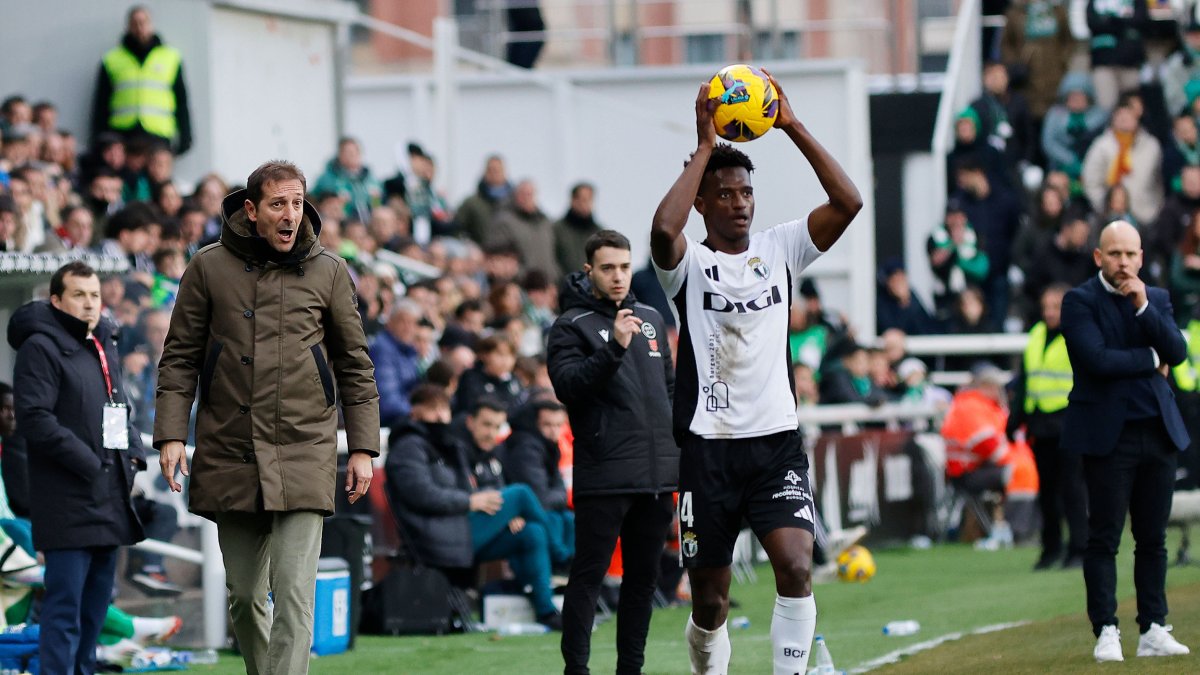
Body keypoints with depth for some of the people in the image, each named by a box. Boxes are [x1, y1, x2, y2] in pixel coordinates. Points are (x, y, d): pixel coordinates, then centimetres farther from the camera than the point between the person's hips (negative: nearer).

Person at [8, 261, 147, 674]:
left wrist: (134, 456, 8)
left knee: (95, 605, 13)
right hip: (68, 504, -9)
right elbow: (35, 418, -17)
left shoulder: (105, 349, 19)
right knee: (65, 607, -10)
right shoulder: (41, 348, -8)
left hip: (109, 501, 9)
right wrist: (88, 464, -18)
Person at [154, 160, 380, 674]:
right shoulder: (210, 267, 4)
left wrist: (362, 447, 5)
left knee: (294, 594, -13)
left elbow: (355, 366, 11)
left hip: (303, 453, -2)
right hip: (229, 454, 2)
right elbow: (180, 358, 7)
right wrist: (171, 434, -3)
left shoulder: (328, 272, 5)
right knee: (244, 595, 10)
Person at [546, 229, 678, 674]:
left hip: (657, 473, 6)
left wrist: (679, 442, 16)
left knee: (643, 577, 9)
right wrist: (614, 347, -26)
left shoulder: (651, 319, 16)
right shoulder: (572, 326, -3)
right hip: (604, 476, -6)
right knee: (588, 576, -4)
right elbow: (567, 387, -17)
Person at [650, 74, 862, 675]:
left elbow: (848, 203, -6)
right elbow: (663, 230, -26)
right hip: (708, 445, -2)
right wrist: (705, 147, -20)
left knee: (796, 566, -21)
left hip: (776, 440, 2)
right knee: (710, 602, 5)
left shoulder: (779, 249, 8)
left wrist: (793, 127, -10)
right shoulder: (688, 263, -1)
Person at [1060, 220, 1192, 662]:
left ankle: (1153, 630, 11)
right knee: (1104, 539, -3)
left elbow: (1177, 352, -1)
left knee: (1153, 539, 7)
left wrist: (1143, 307, -10)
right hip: (1108, 437, -5)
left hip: (1160, 434, 5)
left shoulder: (1156, 299, 14)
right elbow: (1097, 360, -16)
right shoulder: (1080, 301, -3)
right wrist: (1151, 359, -4)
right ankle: (1106, 633, 0)